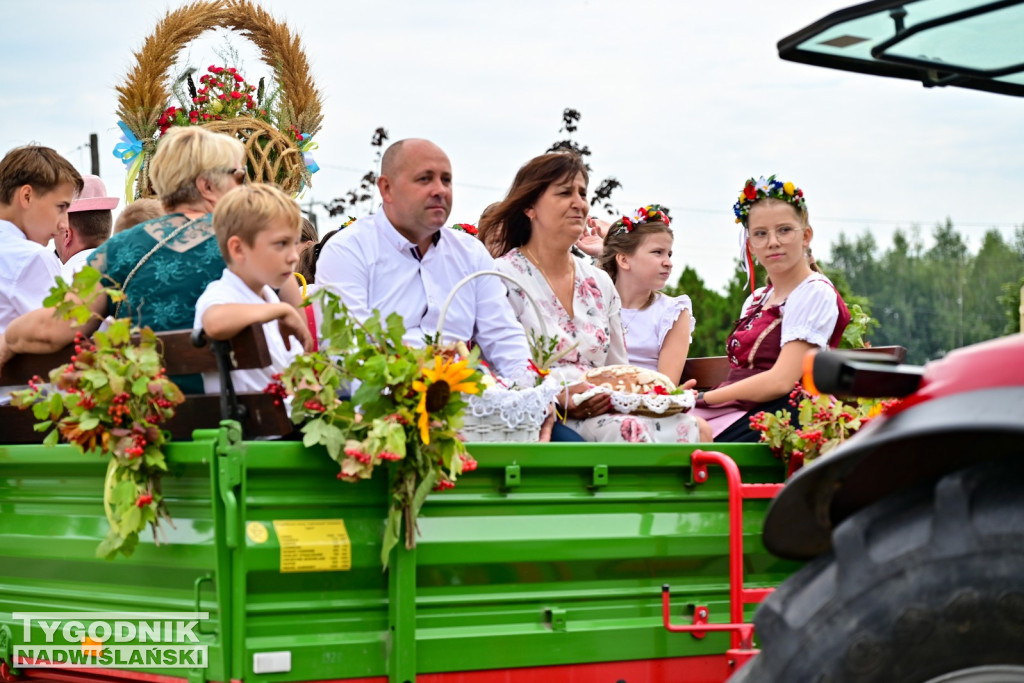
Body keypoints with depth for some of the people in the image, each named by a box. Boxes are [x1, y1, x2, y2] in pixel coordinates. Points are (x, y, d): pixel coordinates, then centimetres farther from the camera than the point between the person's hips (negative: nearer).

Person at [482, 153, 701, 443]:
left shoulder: (600, 283, 22)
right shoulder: (505, 277, 0)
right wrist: (561, 397, -23)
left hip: (602, 410, 7)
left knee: (687, 427, -25)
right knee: (630, 432, -37)